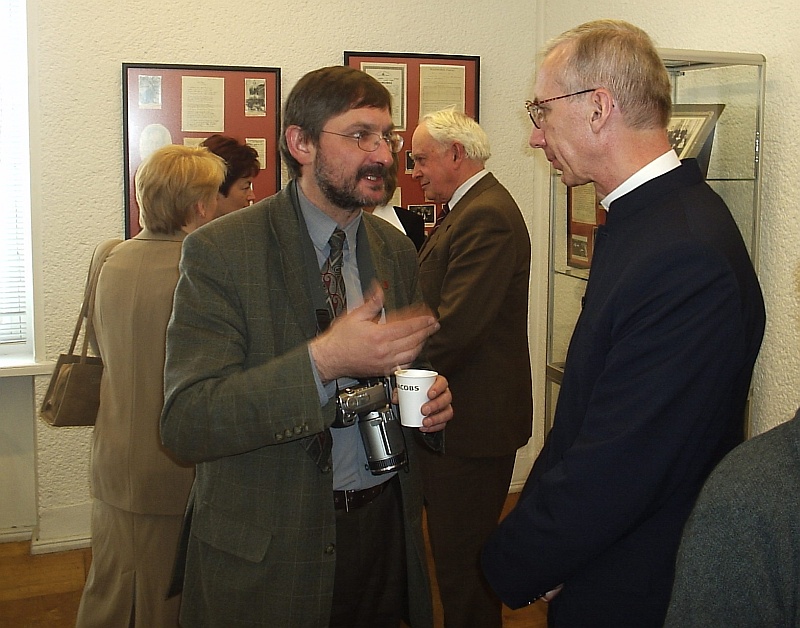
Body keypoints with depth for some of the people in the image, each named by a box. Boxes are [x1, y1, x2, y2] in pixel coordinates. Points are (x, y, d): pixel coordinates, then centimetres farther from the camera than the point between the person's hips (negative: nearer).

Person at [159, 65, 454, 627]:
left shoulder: (398, 250, 6)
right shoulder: (220, 252, -14)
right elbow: (185, 424, -21)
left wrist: (430, 401, -6)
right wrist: (321, 361, -32)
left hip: (387, 529, 5)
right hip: (267, 553, -5)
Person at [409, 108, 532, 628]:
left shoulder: (485, 218, -19)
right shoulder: (474, 208, 16)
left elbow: (455, 328, -26)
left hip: (472, 420, -11)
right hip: (465, 415, 11)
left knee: (462, 562, 1)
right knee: (461, 551, 20)